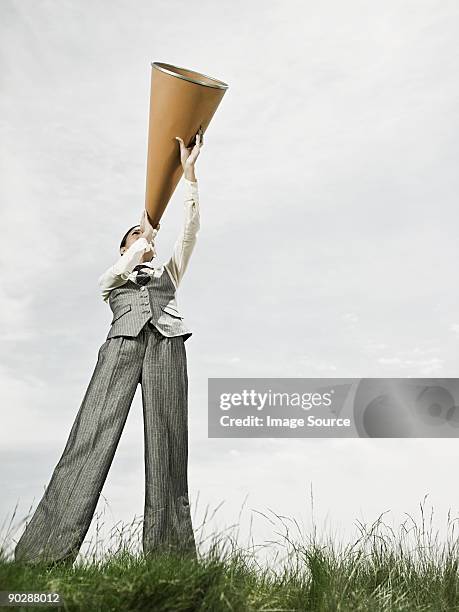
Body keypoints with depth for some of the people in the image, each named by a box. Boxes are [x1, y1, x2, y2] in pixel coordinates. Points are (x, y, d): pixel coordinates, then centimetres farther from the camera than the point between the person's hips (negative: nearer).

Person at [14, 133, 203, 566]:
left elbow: (191, 228, 24)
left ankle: (168, 560, -22)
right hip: (123, 341, -1)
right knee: (91, 436, -20)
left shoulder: (168, 273, 35)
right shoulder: (110, 279, 33)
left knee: (167, 446, -16)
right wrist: (146, 230, 22)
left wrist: (189, 172, 17)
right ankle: (42, 556, -28)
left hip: (166, 340, 2)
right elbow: (122, 269, 8)